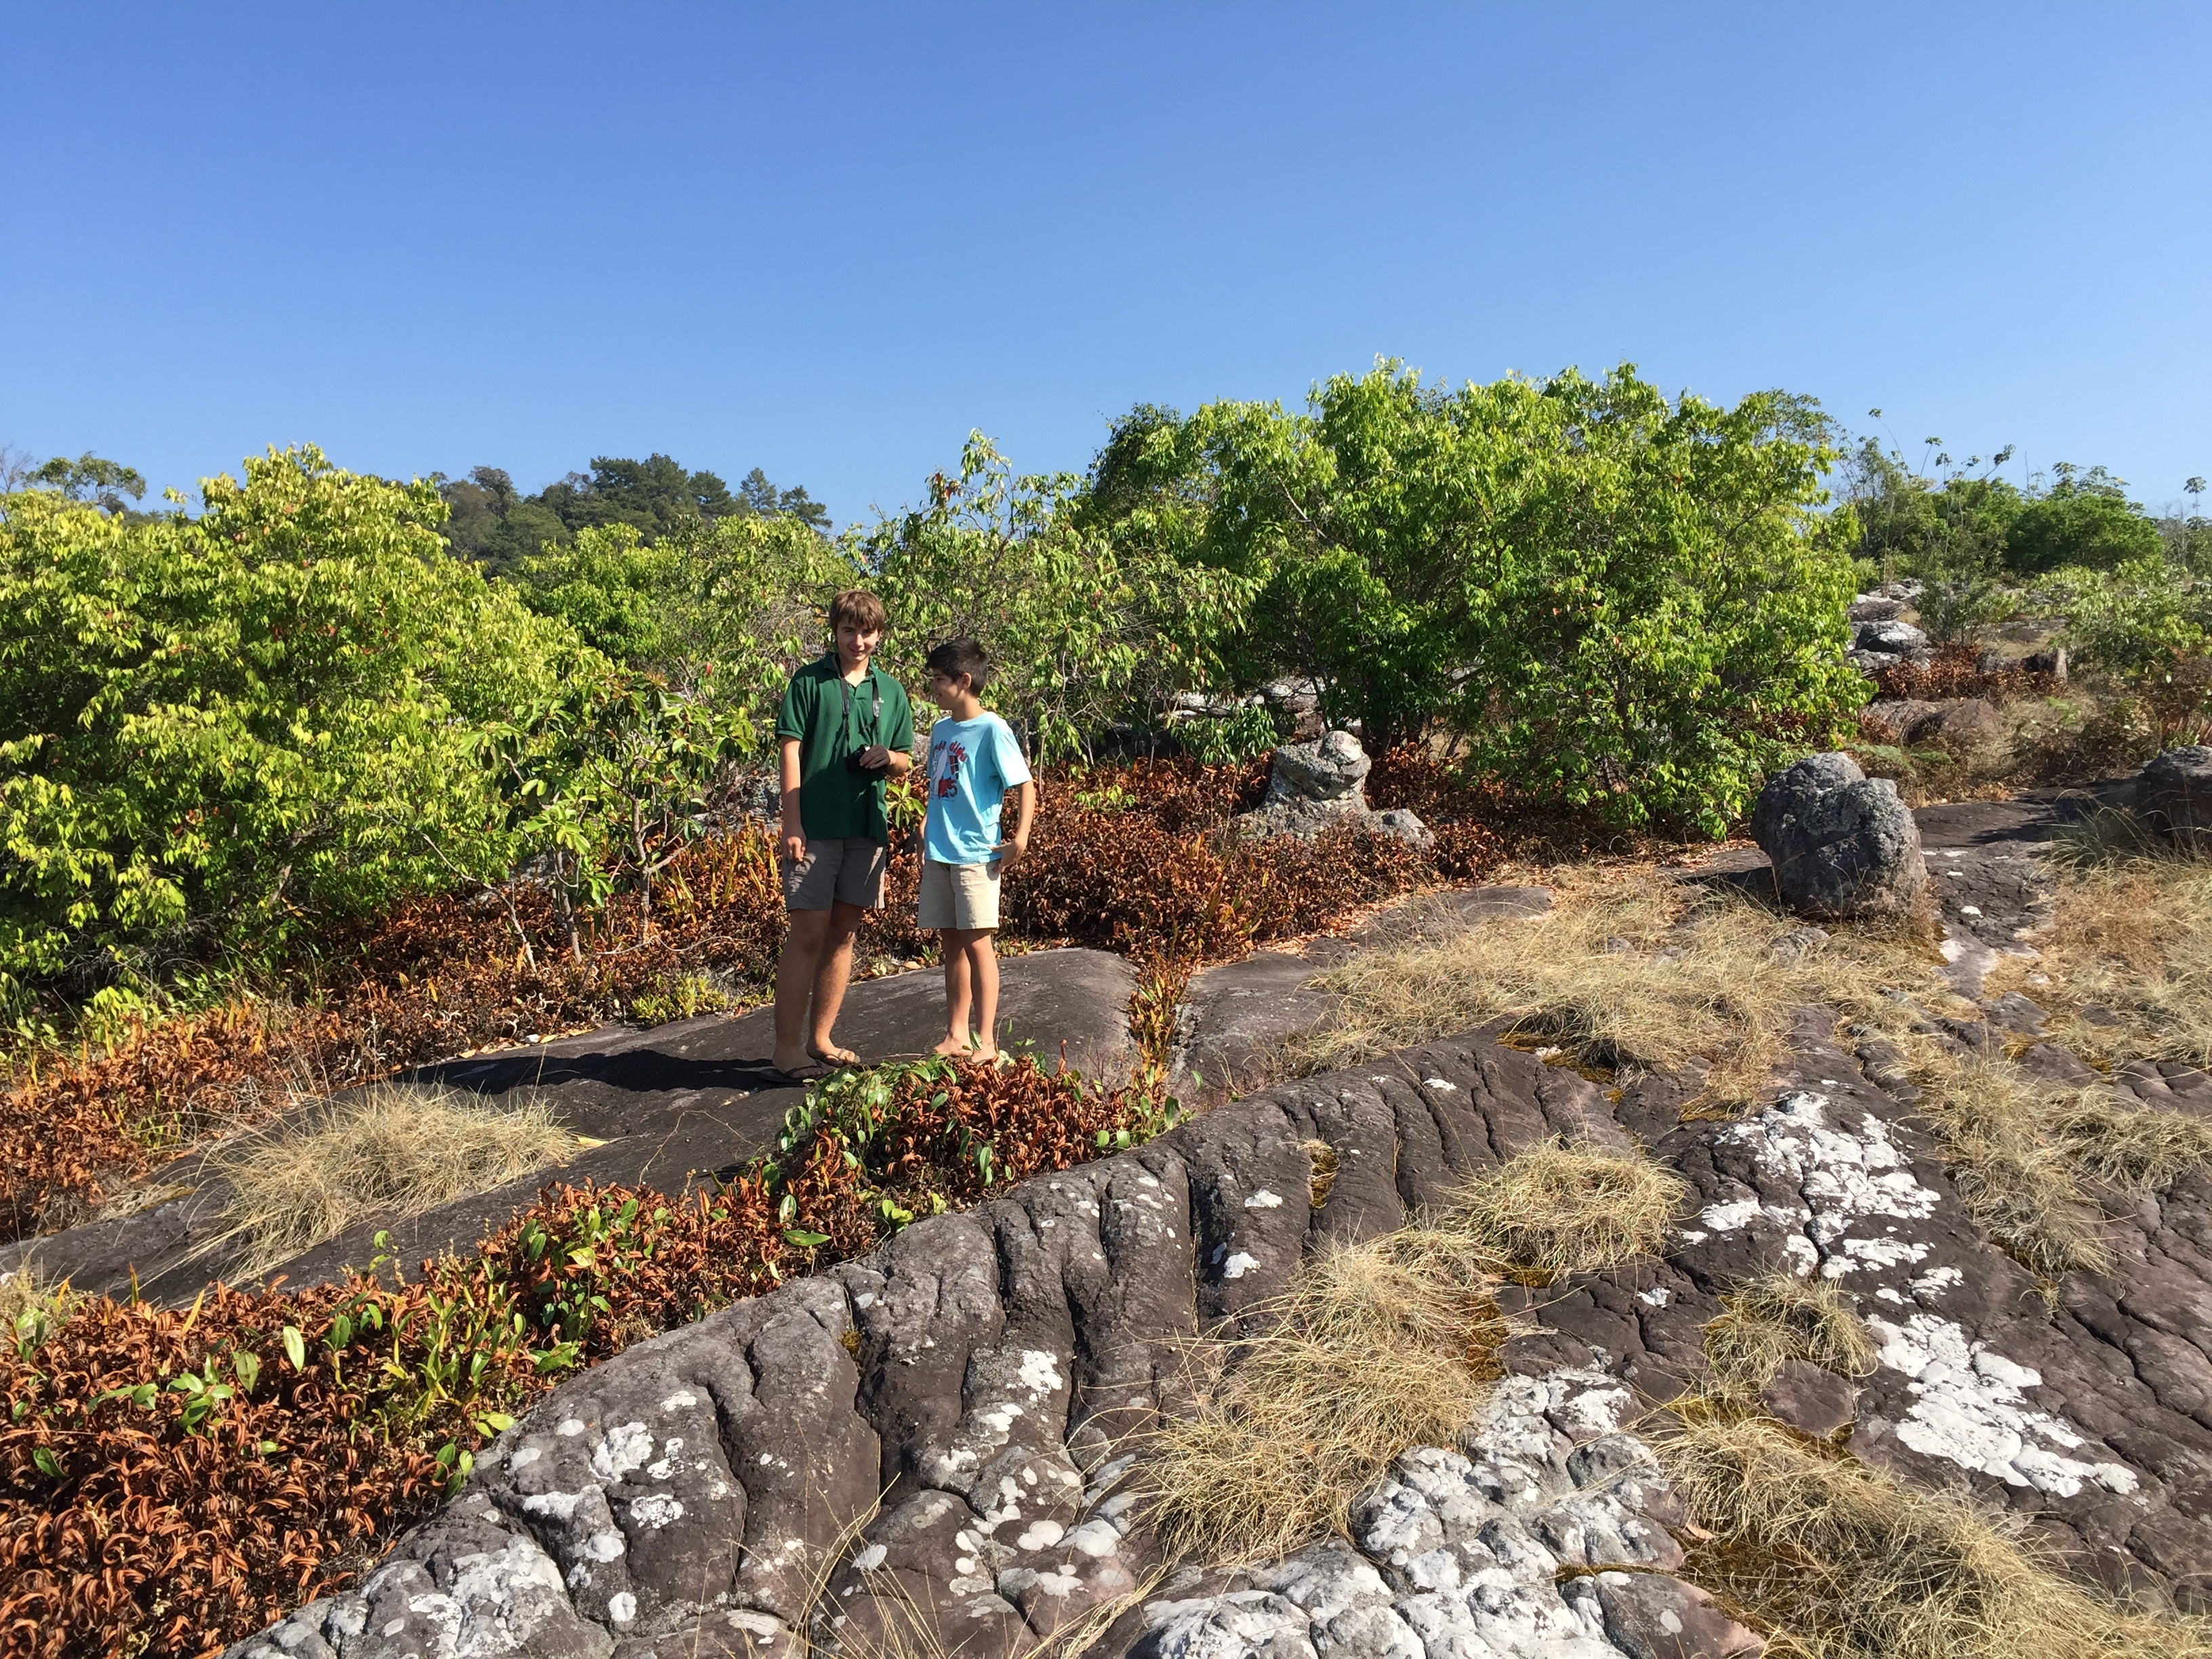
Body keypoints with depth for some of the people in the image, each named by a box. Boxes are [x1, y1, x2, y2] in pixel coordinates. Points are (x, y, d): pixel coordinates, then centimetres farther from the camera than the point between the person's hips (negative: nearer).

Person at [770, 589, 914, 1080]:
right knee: (809, 933, -5)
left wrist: (887, 757, -8)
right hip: (816, 827, -4)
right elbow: (790, 750, -4)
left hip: (867, 826, 4)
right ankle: (788, 1046, 2)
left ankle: (821, 1039, 19)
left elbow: (905, 762, 16)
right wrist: (792, 823, -11)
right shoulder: (809, 681, 1)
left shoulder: (892, 691, 13)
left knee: (844, 932, 9)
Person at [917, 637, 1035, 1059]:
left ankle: (986, 1040, 5)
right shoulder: (940, 730, 12)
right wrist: (926, 831, 17)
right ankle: (956, 1035, 20)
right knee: (951, 944, 11)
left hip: (976, 854, -7)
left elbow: (1026, 786, -10)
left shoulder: (992, 730, -10)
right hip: (938, 853, 7)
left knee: (976, 943, -3)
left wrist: (1019, 838, -18)